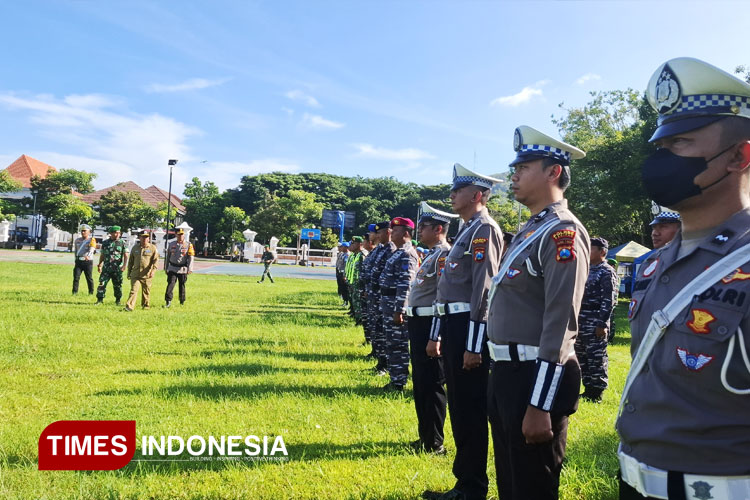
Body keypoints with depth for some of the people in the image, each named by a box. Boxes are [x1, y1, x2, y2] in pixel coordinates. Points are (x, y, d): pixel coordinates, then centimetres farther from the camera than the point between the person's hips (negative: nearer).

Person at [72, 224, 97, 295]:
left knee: (89, 278, 5)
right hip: (78, 261, 4)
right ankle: (75, 292, 0)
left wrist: (87, 256, -39)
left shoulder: (91, 240, -3)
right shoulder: (77, 240, 14)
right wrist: (76, 259, 23)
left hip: (88, 261, -4)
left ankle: (91, 292, 17)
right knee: (76, 277, -4)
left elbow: (91, 250, -20)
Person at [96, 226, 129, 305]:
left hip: (117, 269, -1)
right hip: (106, 268, 2)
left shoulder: (122, 243, 2)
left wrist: (124, 265, -15)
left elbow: (126, 255, -3)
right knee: (102, 284, -5)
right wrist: (99, 265, 12)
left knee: (117, 285, 6)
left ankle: (118, 300, 20)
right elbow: (102, 255, 16)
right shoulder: (105, 243, 8)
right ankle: (100, 300, 3)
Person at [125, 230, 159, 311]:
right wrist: (129, 273, 17)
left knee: (146, 291, 9)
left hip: (147, 275, -2)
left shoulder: (153, 248, 1)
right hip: (135, 274, 2)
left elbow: (156, 260, -5)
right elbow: (131, 261, 18)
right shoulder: (135, 247, 11)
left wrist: (153, 270, -19)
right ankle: (129, 306, -14)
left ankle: (146, 305, 26)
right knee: (133, 290, -9)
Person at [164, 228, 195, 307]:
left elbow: (191, 257, -5)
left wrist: (190, 269, -14)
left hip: (183, 269, -1)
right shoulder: (171, 244, 9)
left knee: (182, 286, 6)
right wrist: (165, 268, 14)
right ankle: (168, 301, -8)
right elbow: (167, 257, 15)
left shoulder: (188, 245, 0)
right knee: (170, 284, -9)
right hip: (172, 269, 1)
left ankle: (182, 302, 20)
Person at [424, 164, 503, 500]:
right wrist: (437, 335, 21)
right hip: (453, 326, 10)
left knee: (471, 412, 1)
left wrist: (473, 346, -22)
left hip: (468, 329, -10)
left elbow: (483, 290, -19)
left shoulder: (485, 229, -12)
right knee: (459, 410, 16)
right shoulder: (466, 230, 18)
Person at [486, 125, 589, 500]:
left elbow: (560, 324, -22)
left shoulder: (563, 231, -16)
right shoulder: (530, 229, 13)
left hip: (535, 378, -9)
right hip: (507, 373, 9)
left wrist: (540, 406, -23)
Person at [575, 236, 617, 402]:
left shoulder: (606, 272, -8)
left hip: (596, 322, -9)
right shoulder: (586, 269, 17)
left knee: (596, 358, -3)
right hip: (580, 322, 9)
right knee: (582, 357, 12)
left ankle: (596, 393, 6)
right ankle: (588, 390, 22)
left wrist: (602, 324, -19)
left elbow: (609, 300, -14)